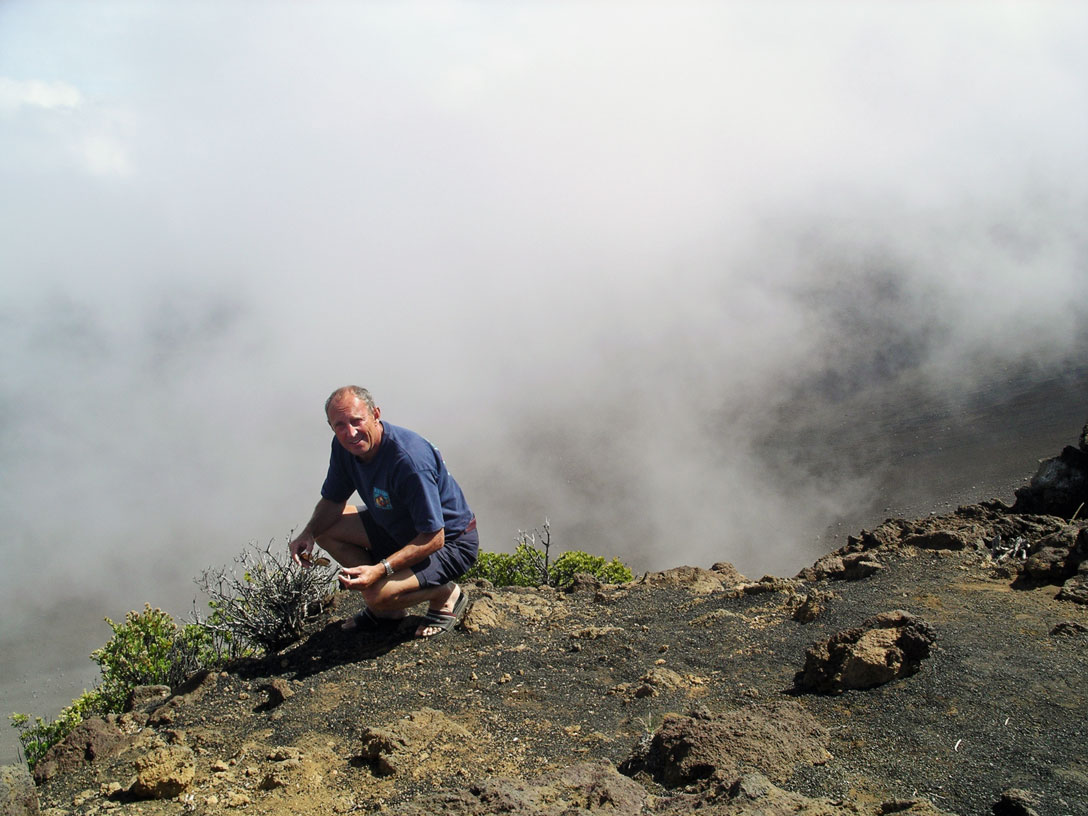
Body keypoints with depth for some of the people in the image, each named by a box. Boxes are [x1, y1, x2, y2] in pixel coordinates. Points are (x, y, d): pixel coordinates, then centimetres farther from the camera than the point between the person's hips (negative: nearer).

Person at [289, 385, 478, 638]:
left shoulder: (409, 459, -34)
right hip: (399, 528, 9)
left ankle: (446, 595, 2)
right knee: (324, 528, 0)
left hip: (450, 542, -9)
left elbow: (433, 538, -31)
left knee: (378, 594, -29)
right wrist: (308, 534, -15)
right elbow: (333, 501, 5)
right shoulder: (345, 446, -9)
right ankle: (388, 608, 11)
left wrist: (380, 570, -38)